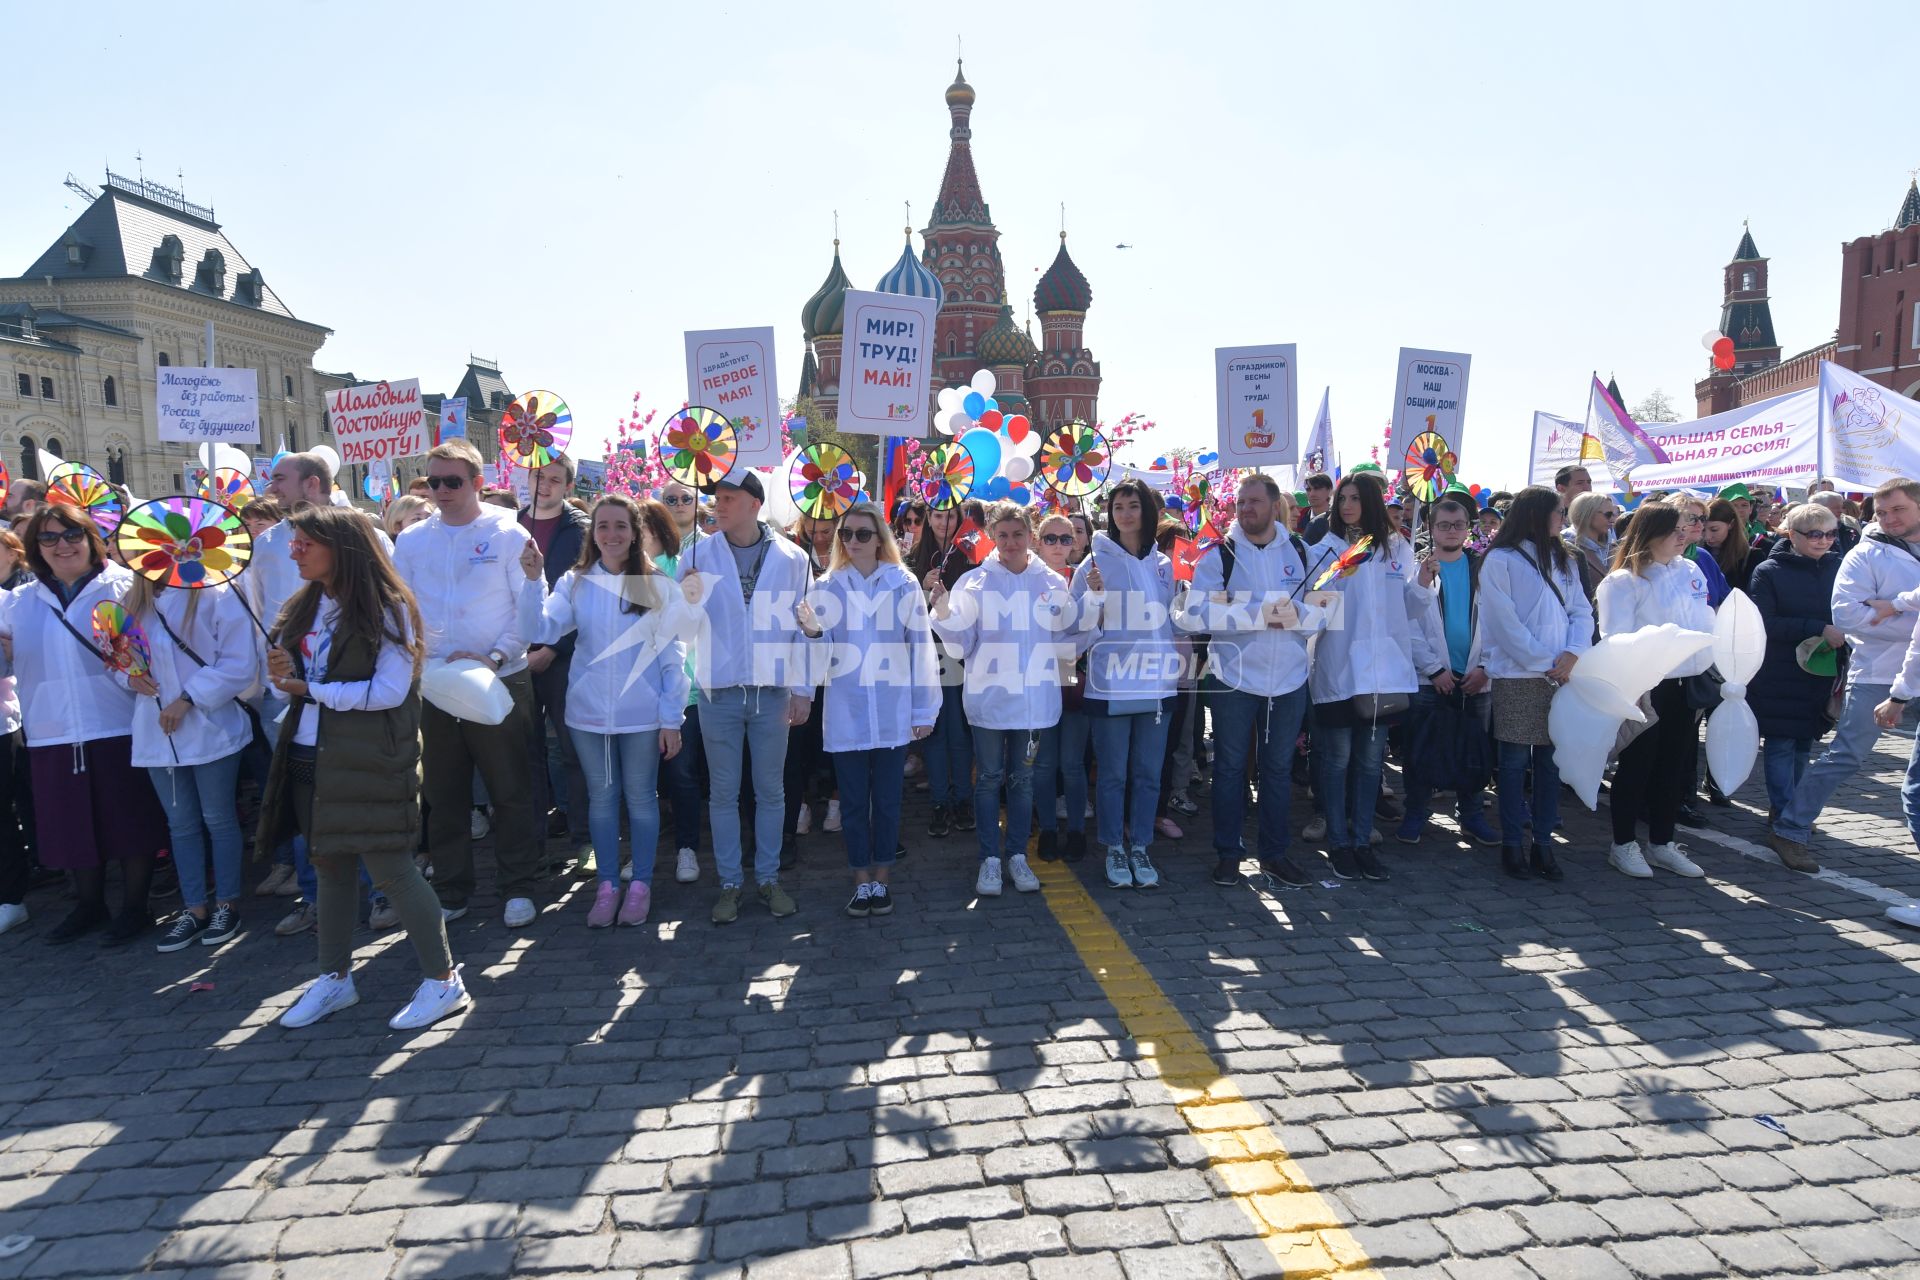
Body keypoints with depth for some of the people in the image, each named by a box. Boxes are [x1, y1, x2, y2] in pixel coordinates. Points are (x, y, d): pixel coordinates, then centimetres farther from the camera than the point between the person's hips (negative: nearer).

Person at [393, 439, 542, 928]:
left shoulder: (508, 534, -4)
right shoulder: (411, 540, 7)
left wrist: (495, 657, -18)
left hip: (500, 682, -4)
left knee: (510, 792, 4)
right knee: (443, 795, 12)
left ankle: (519, 888, 17)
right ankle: (450, 891, 26)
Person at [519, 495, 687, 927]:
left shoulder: (657, 586, -4)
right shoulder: (576, 582, 2)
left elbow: (673, 658, -3)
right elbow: (541, 630, -9)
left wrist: (671, 719, -6)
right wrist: (534, 579, -22)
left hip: (642, 715, -2)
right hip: (588, 713, 2)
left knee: (641, 797, 8)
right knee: (601, 797, 13)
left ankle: (641, 884, 22)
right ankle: (606, 885, 25)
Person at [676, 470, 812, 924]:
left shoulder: (792, 558, 1)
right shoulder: (698, 555, 2)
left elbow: (804, 627, 3)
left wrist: (802, 690, 0)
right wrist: (687, 598, -17)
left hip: (772, 691, 0)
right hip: (719, 691, 0)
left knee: (771, 789, 9)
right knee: (723, 792, 7)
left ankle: (767, 878, 22)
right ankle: (729, 883, 19)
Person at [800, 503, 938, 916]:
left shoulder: (903, 585, 1)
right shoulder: (826, 588, 5)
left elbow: (920, 648, 1)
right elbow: (823, 653, 3)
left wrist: (924, 709, -1)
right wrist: (814, 632, -20)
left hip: (892, 714, -1)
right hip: (845, 714, 1)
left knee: (887, 800, 8)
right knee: (853, 801, 7)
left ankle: (882, 880, 23)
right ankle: (862, 881, 21)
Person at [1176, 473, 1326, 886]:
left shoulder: (1302, 552, 4)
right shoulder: (1219, 554, -5)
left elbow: (1326, 609, 2)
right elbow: (1194, 613, -16)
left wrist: (1297, 614, -21)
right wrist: (1258, 614, -22)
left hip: (1289, 680, 3)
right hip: (1233, 679, -2)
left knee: (1278, 768, 13)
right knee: (1230, 767, 8)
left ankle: (1274, 853, 27)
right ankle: (1228, 853, 21)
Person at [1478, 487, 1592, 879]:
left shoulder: (1563, 561, 16)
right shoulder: (1500, 561, -3)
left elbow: (1581, 612, 8)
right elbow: (1506, 623, -9)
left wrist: (1572, 653, -10)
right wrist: (1545, 663, -12)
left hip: (1560, 676, 5)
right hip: (1517, 676, -5)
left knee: (1551, 760, 6)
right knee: (1514, 763, 0)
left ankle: (1543, 843, 13)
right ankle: (1512, 844, 9)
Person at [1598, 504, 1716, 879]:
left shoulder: (1691, 571, 8)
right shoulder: (1624, 581, -11)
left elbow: (1706, 624, 13)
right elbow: (1616, 639, -14)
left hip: (1685, 683, 6)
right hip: (1645, 686, -6)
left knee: (1674, 765, 12)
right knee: (1637, 765, 3)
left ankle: (1661, 843, 24)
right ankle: (1623, 844, 15)